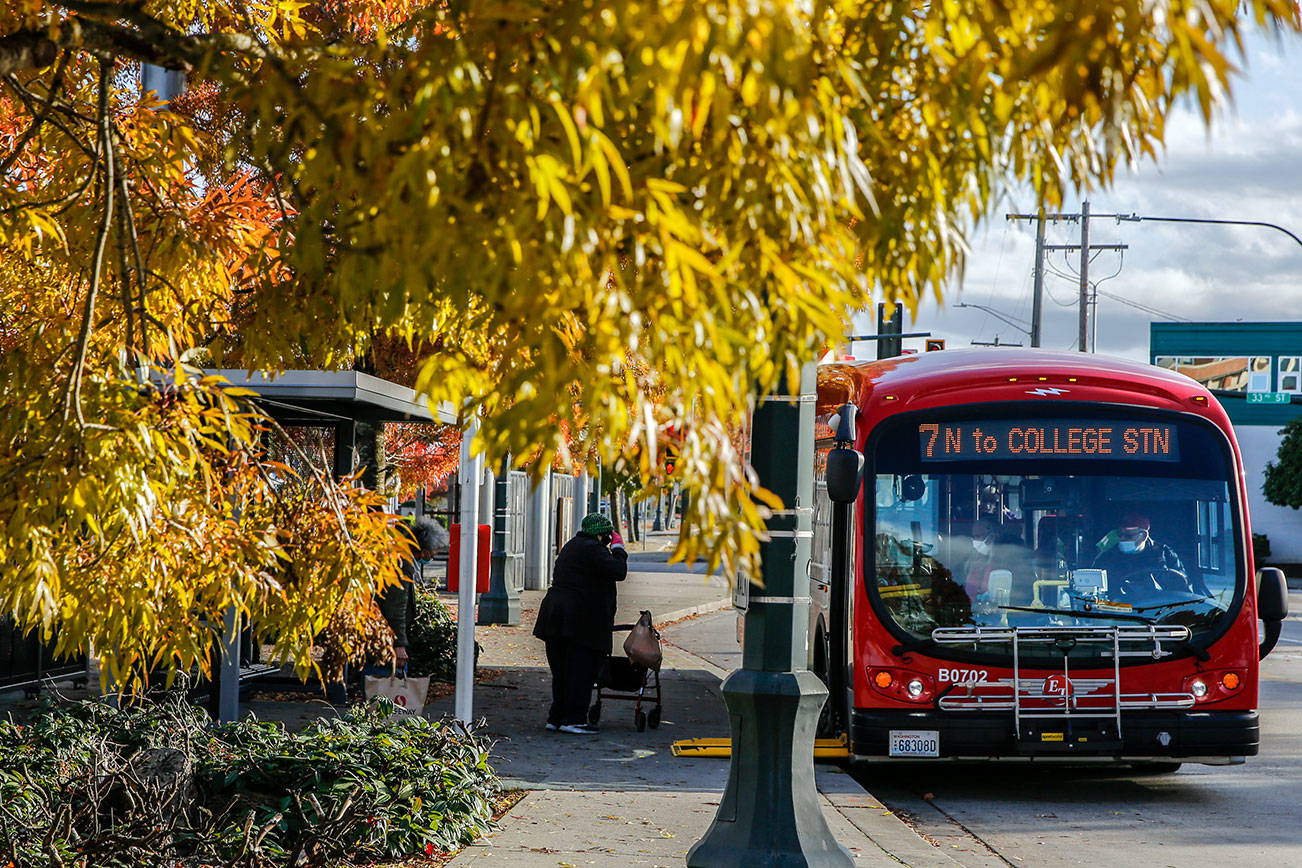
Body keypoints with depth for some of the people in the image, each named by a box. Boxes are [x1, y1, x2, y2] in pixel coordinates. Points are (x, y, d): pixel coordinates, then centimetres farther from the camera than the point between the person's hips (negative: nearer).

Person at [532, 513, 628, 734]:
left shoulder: (571, 546, 19)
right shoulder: (593, 550, -11)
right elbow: (618, 572, -18)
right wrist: (618, 548, -3)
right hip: (581, 620, -9)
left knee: (561, 670, 13)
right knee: (581, 671, -5)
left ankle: (556, 717, 16)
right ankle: (573, 719, -7)